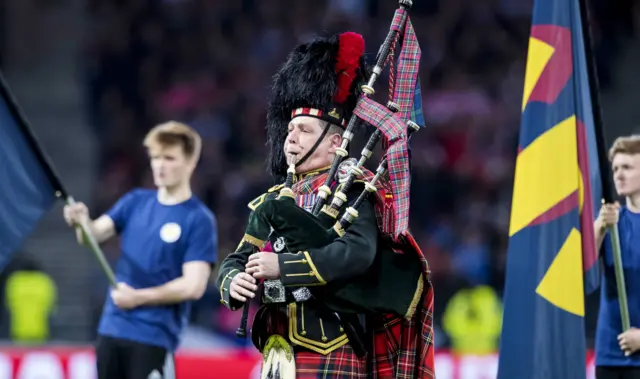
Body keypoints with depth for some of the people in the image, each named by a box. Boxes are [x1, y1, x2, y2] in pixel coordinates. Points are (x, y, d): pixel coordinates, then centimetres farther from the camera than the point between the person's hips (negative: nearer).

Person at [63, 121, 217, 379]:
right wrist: (83, 222, -23)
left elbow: (193, 286, -14)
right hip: (112, 329, 6)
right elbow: (96, 234, 0)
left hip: (154, 338, -6)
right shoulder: (136, 201, 10)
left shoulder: (199, 220, -7)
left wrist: (140, 297, -17)